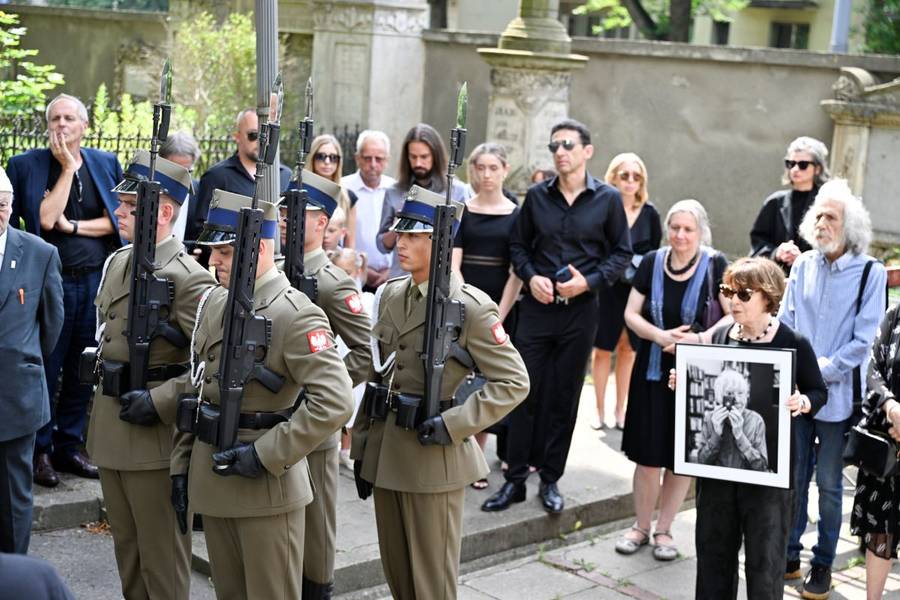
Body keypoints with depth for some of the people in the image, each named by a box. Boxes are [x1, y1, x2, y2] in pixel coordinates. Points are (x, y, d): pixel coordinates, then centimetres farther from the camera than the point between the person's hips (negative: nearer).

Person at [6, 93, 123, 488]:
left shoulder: (105, 163, 9)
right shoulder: (28, 165, -2)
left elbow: (115, 220, 5)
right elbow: (45, 219, -13)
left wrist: (73, 225, -9)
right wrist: (68, 168, -10)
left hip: (96, 281, 3)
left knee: (84, 369, 10)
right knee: (46, 369, 2)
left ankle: (69, 446, 23)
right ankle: (40, 451, 14)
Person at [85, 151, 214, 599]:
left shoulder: (189, 278, -17)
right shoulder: (118, 262, 9)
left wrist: (160, 404, -22)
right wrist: (106, 394, 13)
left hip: (155, 435, -8)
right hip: (109, 426, 8)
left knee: (161, 554, 4)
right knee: (126, 545, 20)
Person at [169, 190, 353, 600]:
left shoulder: (294, 314, -16)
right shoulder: (213, 301, 8)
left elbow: (335, 403, -24)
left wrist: (267, 455, -22)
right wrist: (182, 464, 12)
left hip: (265, 485, -7)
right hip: (211, 474, 7)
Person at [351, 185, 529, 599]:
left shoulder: (470, 307, -13)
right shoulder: (391, 295, 7)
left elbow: (513, 382, -12)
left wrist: (454, 424, -20)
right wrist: (361, 448, 13)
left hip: (432, 458, -6)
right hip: (385, 454, 6)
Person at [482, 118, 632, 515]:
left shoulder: (607, 199, -1)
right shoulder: (537, 196, 4)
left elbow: (622, 252, 3)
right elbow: (518, 245, 12)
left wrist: (590, 281, -11)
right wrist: (530, 277, -6)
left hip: (580, 309, -1)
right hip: (537, 306, 1)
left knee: (564, 399, 7)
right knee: (526, 394, 2)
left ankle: (550, 480, 19)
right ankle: (515, 480, 11)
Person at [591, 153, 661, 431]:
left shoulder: (649, 213, 3)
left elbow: (655, 253, 9)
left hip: (638, 290, 2)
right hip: (607, 290, -2)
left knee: (628, 349, 9)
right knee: (602, 350, 3)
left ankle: (620, 410, 19)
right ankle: (600, 411, 13)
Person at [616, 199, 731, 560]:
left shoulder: (715, 265, -5)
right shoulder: (652, 263, 1)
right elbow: (631, 314, 5)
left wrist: (701, 339, -19)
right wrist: (659, 335, -13)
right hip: (653, 372, 1)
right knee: (648, 455, 3)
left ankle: (663, 530, 22)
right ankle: (641, 526, 21)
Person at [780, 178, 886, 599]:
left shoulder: (870, 273, -9)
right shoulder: (803, 266, 3)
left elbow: (863, 340, -10)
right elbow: (785, 324, 7)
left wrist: (823, 371, -15)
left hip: (837, 396, -3)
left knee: (828, 485, 6)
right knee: (793, 478, 12)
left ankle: (822, 565, 19)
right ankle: (788, 555, 26)